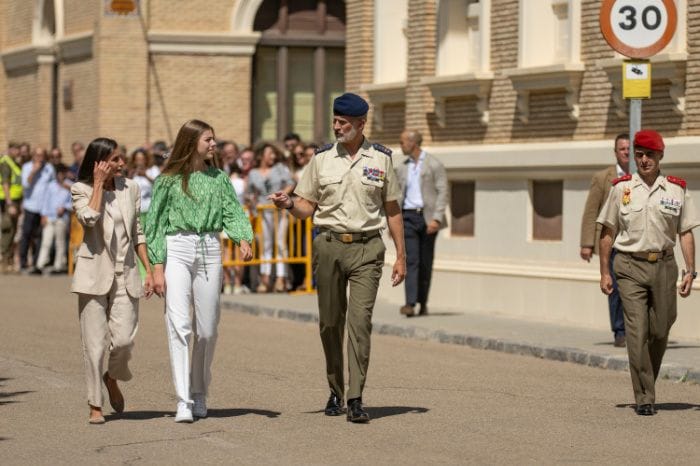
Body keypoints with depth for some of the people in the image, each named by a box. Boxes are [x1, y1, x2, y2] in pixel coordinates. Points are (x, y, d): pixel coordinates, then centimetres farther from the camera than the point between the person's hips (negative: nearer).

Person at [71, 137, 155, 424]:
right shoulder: (81, 190, -2)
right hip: (94, 273, -3)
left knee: (123, 339, -7)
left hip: (125, 274, 3)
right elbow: (89, 218, -22)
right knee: (95, 343, -2)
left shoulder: (130, 188, 8)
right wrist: (99, 184, -13)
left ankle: (112, 378, 25)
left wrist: (149, 270, 11)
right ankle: (95, 405, 9)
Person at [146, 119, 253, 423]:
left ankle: (199, 393, 24)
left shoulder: (219, 178, 11)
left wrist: (244, 239, -17)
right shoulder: (168, 180, 3)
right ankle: (183, 401, -14)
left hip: (210, 250, 3)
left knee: (207, 330, 6)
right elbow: (156, 224, 3)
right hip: (177, 251, -3)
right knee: (179, 326, -12)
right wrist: (157, 266, -4)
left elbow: (232, 212, 4)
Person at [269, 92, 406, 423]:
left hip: (366, 248, -2)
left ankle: (355, 400, -13)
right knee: (330, 323, 6)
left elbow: (392, 210, 10)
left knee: (360, 320, -11)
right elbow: (307, 207, 8)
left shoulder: (380, 159, 5)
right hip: (329, 245, 2)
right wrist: (289, 203, -15)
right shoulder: (322, 158, 6)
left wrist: (400, 256, 8)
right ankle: (335, 393, 20)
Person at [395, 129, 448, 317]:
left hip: (427, 217, -2)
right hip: (408, 217, 3)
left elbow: (442, 193, -6)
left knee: (425, 262, 4)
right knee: (411, 260, -10)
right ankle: (410, 303, -19)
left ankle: (423, 302, 16)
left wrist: (437, 218, -16)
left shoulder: (434, 165, -1)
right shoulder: (402, 168, 13)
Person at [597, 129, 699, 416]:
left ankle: (647, 382, 31)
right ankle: (644, 398, -7)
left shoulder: (676, 189, 5)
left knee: (660, 331, 6)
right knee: (637, 331, -10)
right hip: (630, 266, -2)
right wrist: (604, 272, 2)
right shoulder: (621, 188, 2)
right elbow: (607, 232, 6)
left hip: (663, 266, 2)